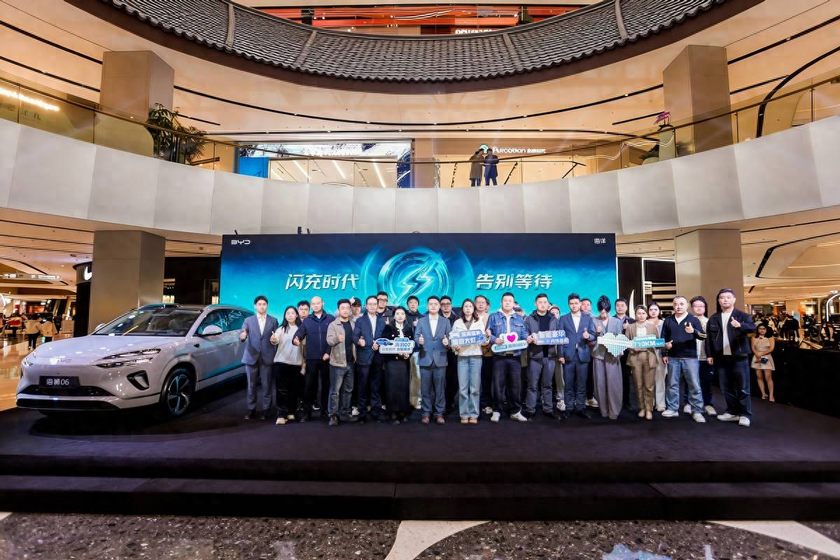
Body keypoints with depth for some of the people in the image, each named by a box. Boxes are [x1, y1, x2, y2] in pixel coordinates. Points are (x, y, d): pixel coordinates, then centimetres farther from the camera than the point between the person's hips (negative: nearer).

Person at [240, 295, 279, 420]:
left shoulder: (273, 321, 9)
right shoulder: (248, 320, 9)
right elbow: (242, 334, -3)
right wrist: (242, 336, -26)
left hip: (267, 357, -1)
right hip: (251, 357, 1)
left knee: (266, 385, 2)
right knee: (251, 385, 7)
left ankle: (266, 410, 11)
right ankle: (251, 410, 17)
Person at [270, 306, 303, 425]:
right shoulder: (281, 329, 2)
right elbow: (276, 341, -16)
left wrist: (304, 361, 4)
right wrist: (273, 340, -39)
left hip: (296, 363, 2)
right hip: (281, 362, -2)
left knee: (294, 389, 9)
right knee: (282, 390, -4)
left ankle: (291, 413, 22)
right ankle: (281, 415, -3)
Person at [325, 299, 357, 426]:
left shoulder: (353, 325, 9)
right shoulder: (333, 325, -6)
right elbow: (329, 340, -20)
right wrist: (337, 338, -39)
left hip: (350, 362, 5)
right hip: (338, 362, -5)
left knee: (348, 390, 12)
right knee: (335, 390, -2)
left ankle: (344, 413, 22)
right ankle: (333, 415, 6)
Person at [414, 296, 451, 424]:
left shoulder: (445, 322, 10)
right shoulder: (421, 321, 10)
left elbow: (449, 338, 4)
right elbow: (416, 337, 2)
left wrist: (447, 342, -17)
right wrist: (419, 341, -19)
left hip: (440, 359, 0)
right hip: (425, 359, 0)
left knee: (440, 388, 4)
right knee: (425, 388, 4)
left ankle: (439, 413, 15)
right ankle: (426, 413, 16)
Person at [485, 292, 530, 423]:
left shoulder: (519, 319, 16)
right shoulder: (493, 317, 7)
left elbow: (524, 334, 10)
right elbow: (488, 334, 0)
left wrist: (528, 338, -11)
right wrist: (495, 339, -18)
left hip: (515, 356, 2)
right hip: (499, 356, -2)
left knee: (516, 384, 3)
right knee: (498, 384, -1)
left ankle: (515, 411, 15)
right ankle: (497, 411, 10)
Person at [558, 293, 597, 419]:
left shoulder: (588, 318, 8)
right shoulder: (563, 319, 6)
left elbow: (593, 335, 5)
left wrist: (588, 336, -19)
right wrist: (560, 354, -6)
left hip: (583, 355, 1)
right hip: (568, 355, 0)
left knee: (582, 384, 6)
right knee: (568, 384, 4)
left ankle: (581, 408, 15)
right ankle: (569, 408, 12)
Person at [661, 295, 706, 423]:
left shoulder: (693, 319, 1)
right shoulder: (668, 321, 9)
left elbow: (703, 336, -9)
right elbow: (663, 338, 13)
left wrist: (693, 331, -30)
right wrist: (664, 354, 8)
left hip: (690, 357, -3)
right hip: (673, 357, 3)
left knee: (694, 385, -1)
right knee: (672, 384, 7)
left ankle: (697, 411, 8)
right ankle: (672, 409, 16)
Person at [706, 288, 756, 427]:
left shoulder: (742, 315, -1)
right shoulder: (713, 318, 9)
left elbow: (752, 327, -21)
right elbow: (709, 338, 10)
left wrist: (740, 325, -41)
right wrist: (709, 354, 5)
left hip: (739, 357, -4)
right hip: (721, 358, 4)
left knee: (742, 387, 1)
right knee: (726, 387, 10)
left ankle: (745, 415, 11)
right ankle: (732, 412, 21)